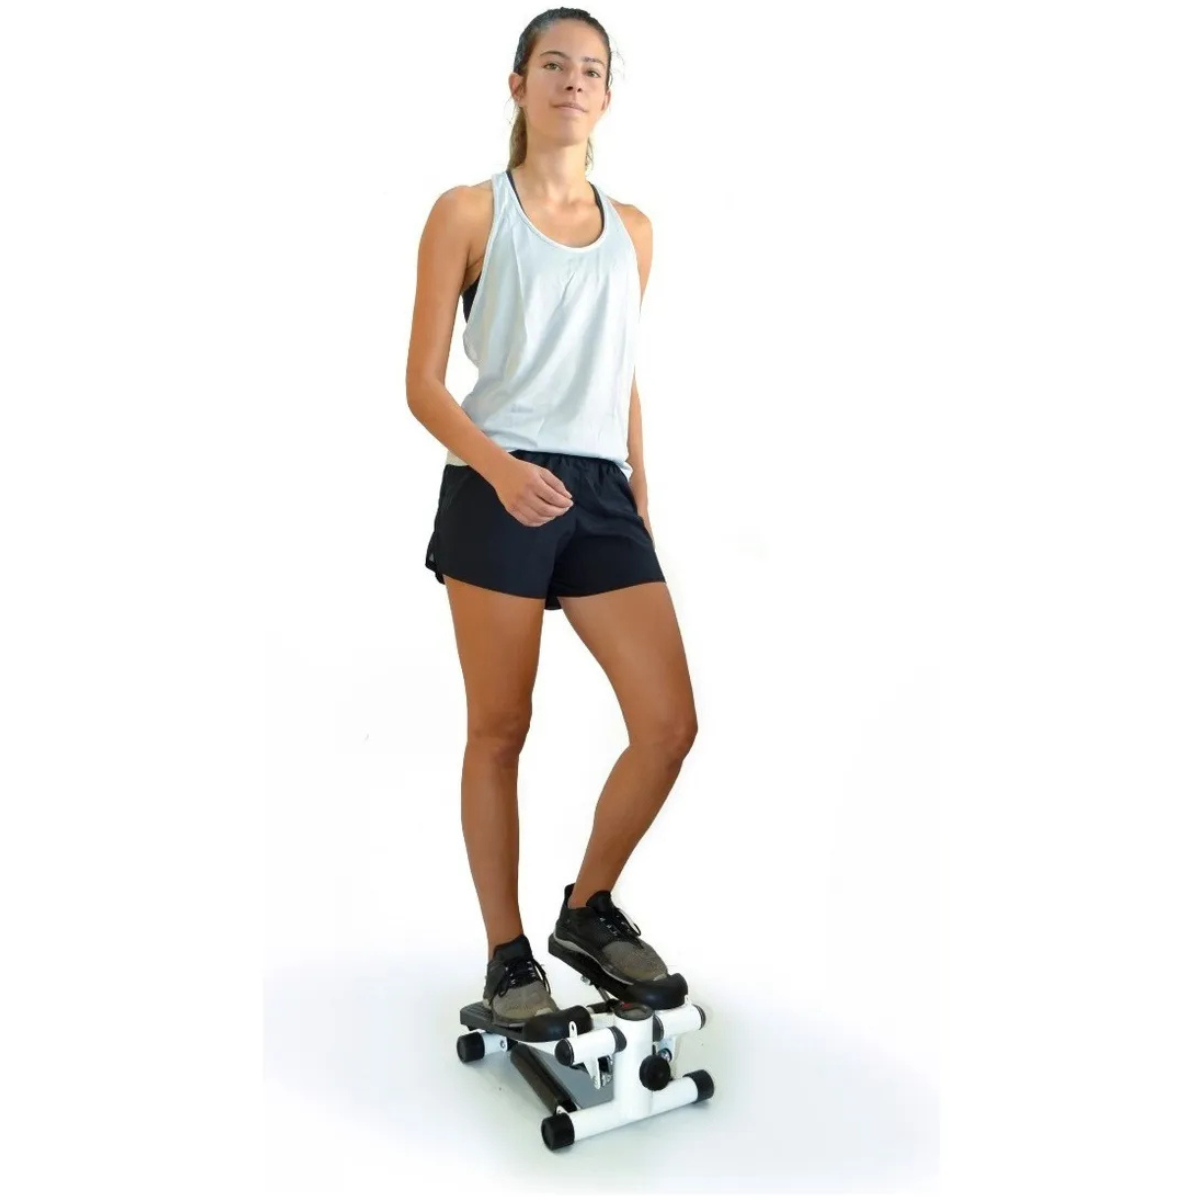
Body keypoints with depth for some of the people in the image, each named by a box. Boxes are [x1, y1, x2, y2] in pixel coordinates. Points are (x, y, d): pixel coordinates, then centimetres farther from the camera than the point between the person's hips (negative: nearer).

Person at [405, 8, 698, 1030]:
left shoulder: (633, 229, 16)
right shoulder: (469, 213, 3)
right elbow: (423, 383, -2)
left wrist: (640, 501, 16)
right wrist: (499, 465, -19)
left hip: (602, 494, 5)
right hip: (498, 493, -4)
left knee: (672, 724, -3)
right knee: (500, 733, 3)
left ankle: (590, 905, 21)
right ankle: (508, 953, 19)